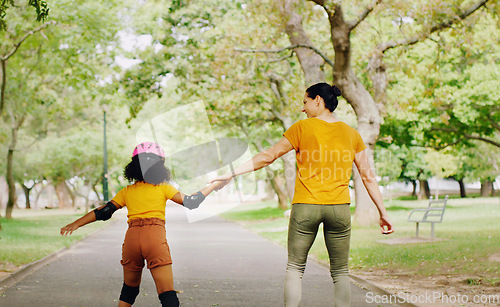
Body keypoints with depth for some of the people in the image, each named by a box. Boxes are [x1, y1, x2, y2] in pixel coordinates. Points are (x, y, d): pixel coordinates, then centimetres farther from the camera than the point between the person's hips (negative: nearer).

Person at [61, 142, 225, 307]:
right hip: (155, 238, -3)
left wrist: (76, 224, 20)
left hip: (131, 238, 3)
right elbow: (190, 202, 10)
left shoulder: (127, 191, 17)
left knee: (129, 289, 23)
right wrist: (213, 186, 22)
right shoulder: (163, 188, 11)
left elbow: (104, 212, 14)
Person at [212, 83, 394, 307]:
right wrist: (383, 213, 13)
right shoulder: (351, 133, 7)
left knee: (295, 268, 10)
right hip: (339, 208, 2)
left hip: (305, 206, -2)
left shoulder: (302, 127, -2)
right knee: (340, 271, 11)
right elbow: (368, 177, 7)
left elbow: (268, 156, -2)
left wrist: (232, 174, 3)